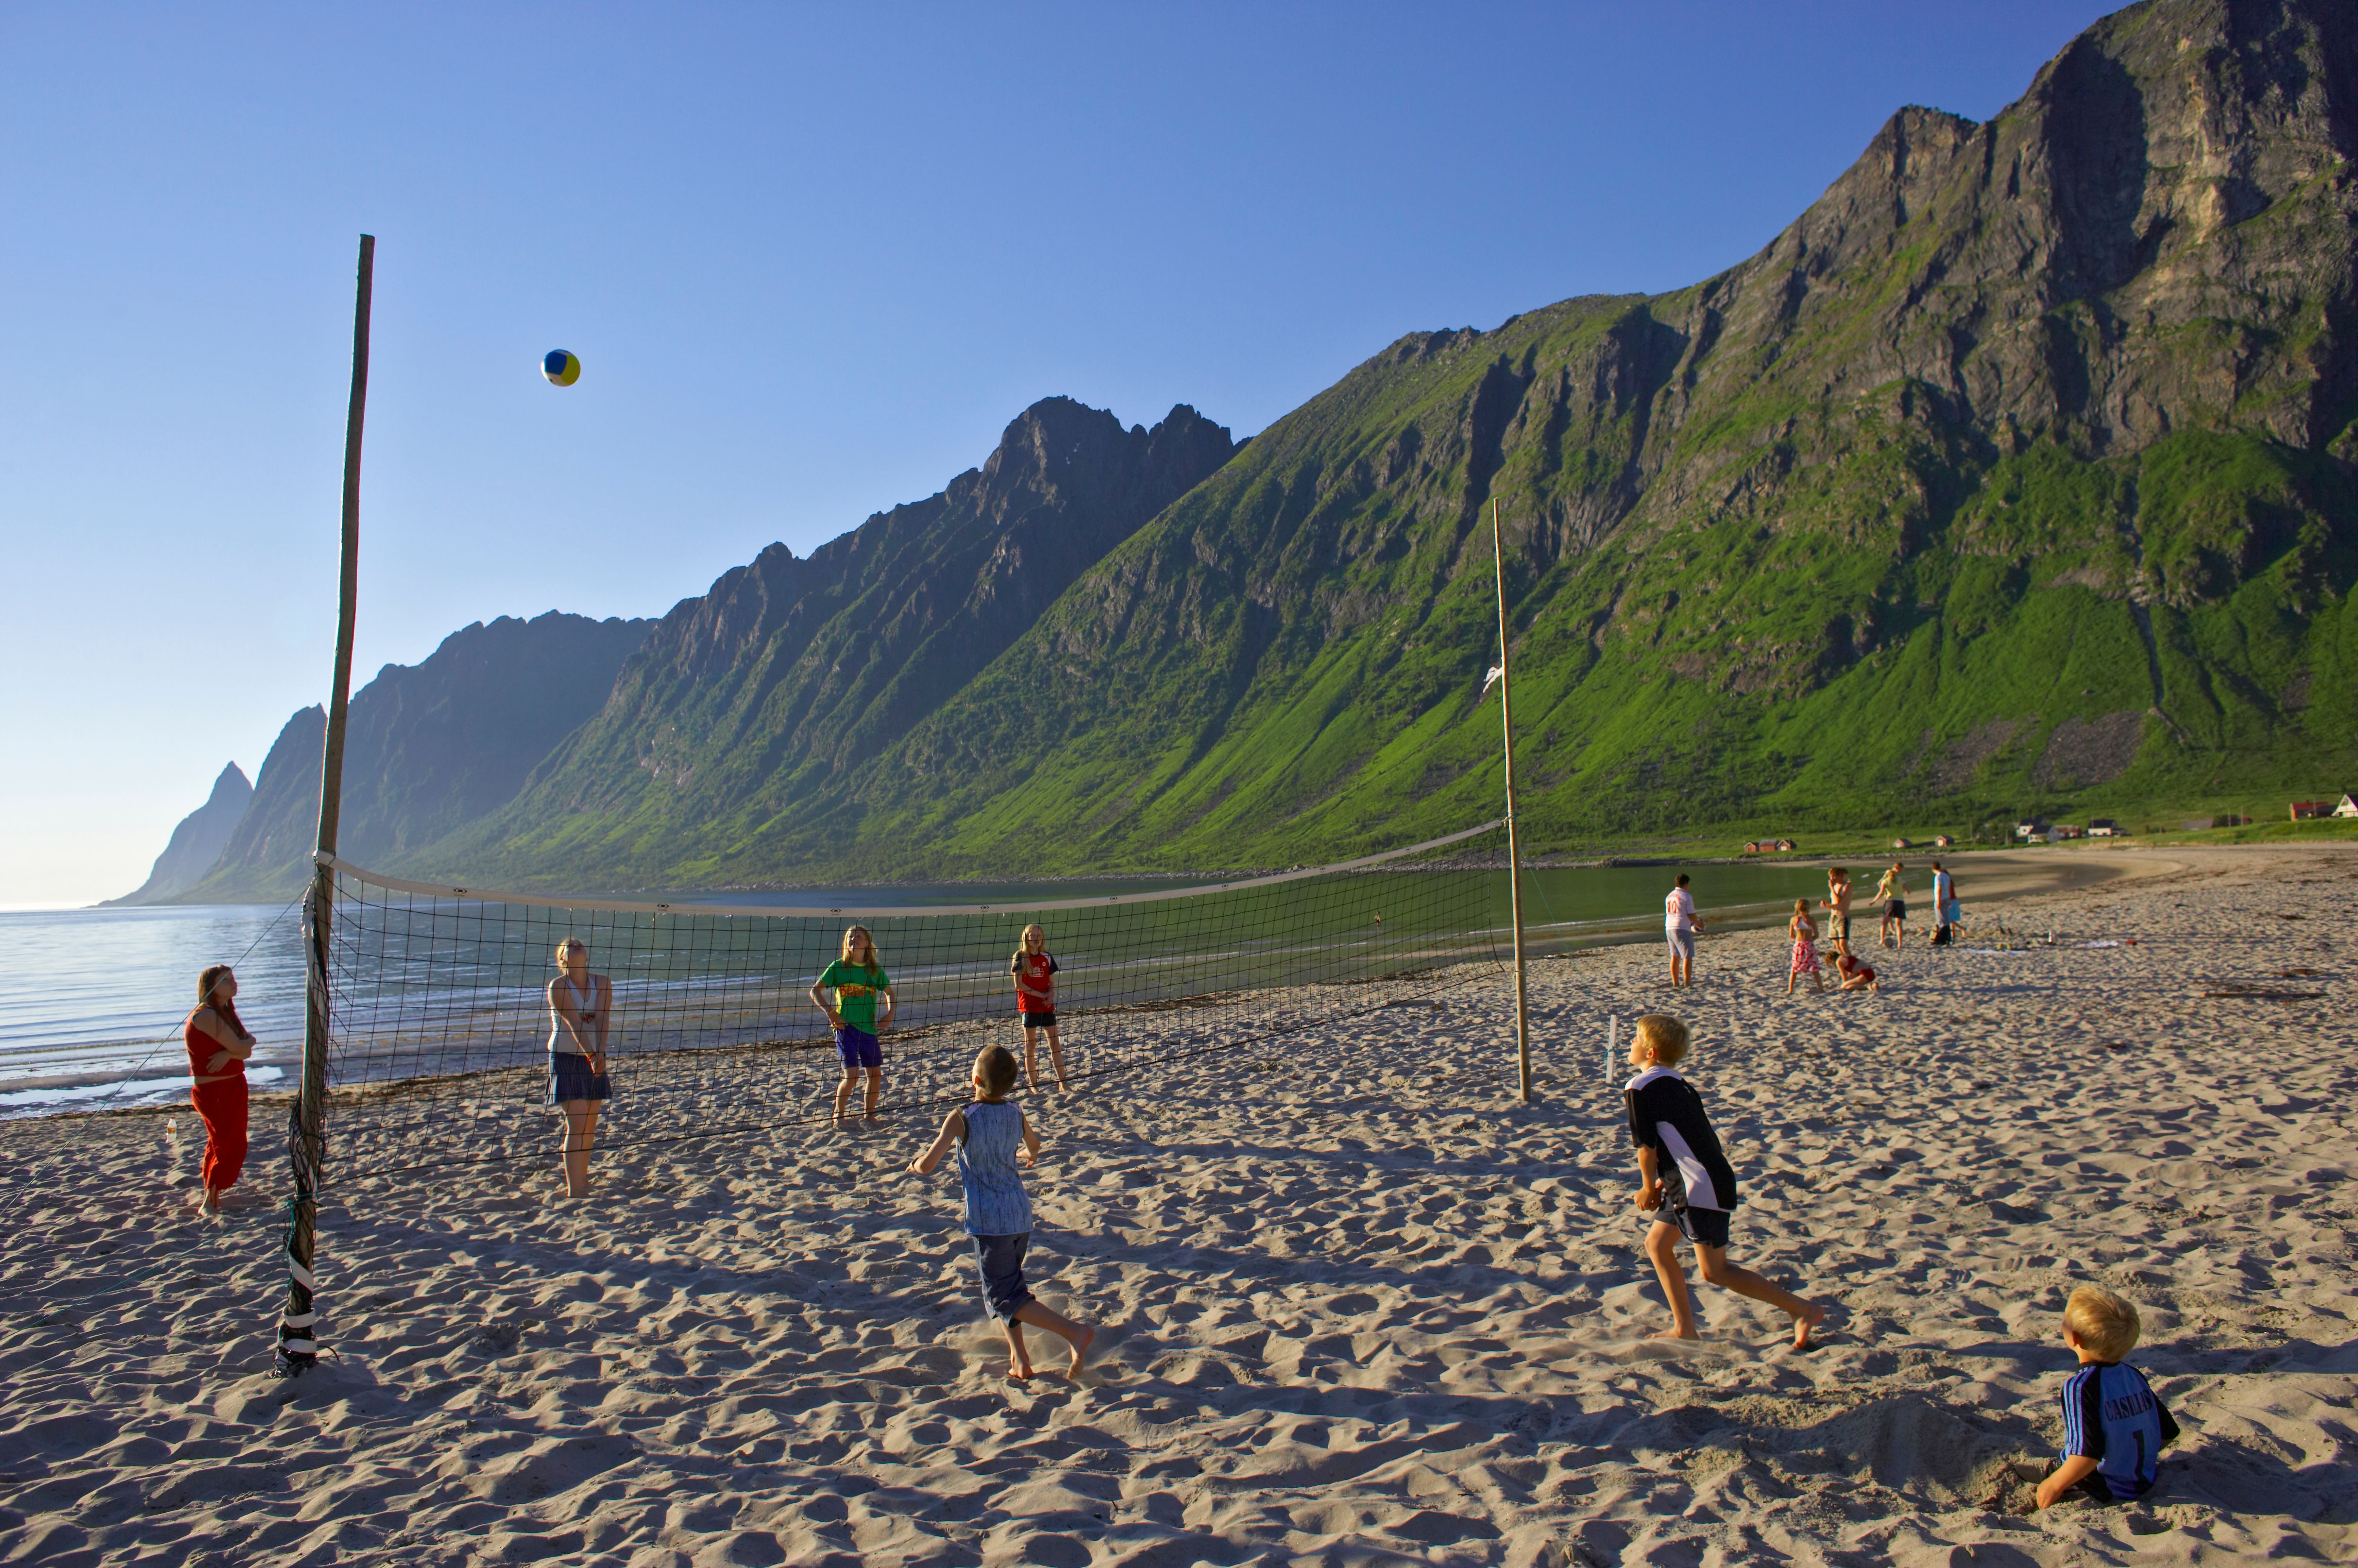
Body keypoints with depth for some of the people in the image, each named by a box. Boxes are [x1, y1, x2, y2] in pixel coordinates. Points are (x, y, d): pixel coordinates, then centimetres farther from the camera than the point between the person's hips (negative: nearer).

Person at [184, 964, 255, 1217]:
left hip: (232, 1087, 9)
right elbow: (240, 1048, -22)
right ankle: (209, 1205, 4)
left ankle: (209, 1196, 31)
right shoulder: (206, 1016, -18)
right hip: (214, 1090, -9)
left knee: (220, 1144, 18)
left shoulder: (226, 1014, 11)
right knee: (231, 1146, -6)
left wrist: (229, 1054, -18)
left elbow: (246, 1052, 1)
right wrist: (249, 1040, -2)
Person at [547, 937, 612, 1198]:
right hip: (566, 1058, -5)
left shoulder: (603, 983, 2)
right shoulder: (558, 986, -10)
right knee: (577, 1122, -11)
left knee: (590, 1124, 10)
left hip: (594, 1058, 5)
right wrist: (591, 1055, -27)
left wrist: (601, 1054, -23)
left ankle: (579, 1175, 29)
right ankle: (574, 1191, -10)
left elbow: (602, 1021, -9)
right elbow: (574, 1023, -19)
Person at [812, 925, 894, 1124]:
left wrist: (889, 1014, 5)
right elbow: (815, 991, -2)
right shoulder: (838, 967, -2)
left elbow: (889, 992, 20)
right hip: (845, 1026, -4)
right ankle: (838, 1115, 11)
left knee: (876, 1074, 7)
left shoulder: (875, 969, 7)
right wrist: (830, 1013, -12)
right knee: (851, 1075, -11)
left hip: (868, 1028, 4)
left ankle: (869, 1114, 27)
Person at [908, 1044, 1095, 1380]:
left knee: (1004, 1296, -1)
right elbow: (1033, 1146, 26)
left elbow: (928, 1166, -14)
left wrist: (915, 1165, 10)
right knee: (1007, 1287, 22)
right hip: (1021, 1216, 6)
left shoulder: (961, 1118, -12)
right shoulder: (1016, 1113, 5)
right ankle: (1019, 1360, 19)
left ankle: (1075, 1333, -15)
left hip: (989, 1220, -6)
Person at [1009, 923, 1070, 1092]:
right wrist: (1040, 995, -12)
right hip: (1028, 1006, -4)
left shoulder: (1046, 958, 8)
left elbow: (1052, 983, 12)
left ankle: (1062, 1081, 7)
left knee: (1055, 1043, 2)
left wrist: (1051, 995, -9)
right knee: (1030, 1045, 3)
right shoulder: (1020, 957, -4)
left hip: (1047, 1006, 4)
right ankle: (1032, 1083, 11)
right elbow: (1019, 984, -10)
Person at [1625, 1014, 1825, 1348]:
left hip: (1701, 1189, -10)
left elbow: (1646, 1146, -13)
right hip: (1688, 1186, 10)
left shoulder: (1639, 1088, -13)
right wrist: (1665, 1182, 19)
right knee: (1657, 1244, 15)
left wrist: (1649, 1187, 3)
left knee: (1715, 1272, -2)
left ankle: (1802, 1309, 4)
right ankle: (1684, 1329, 18)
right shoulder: (1678, 1085, 13)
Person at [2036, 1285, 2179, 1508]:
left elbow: (2088, 1453, -30)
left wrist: (2055, 1485, -17)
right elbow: (2169, 1434, 10)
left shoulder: (2080, 1387, -23)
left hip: (2105, 1491, -7)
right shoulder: (2134, 1375, 1)